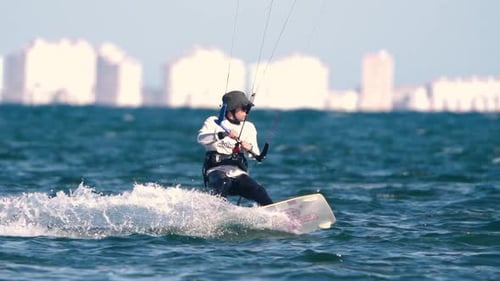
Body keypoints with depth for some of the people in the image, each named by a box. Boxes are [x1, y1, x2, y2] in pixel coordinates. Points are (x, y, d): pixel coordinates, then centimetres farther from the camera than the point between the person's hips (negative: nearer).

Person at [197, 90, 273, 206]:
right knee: (224, 182, -38)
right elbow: (201, 138, -15)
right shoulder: (213, 122, 6)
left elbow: (256, 156, 8)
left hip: (238, 174, 4)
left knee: (259, 192, -20)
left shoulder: (248, 127, 16)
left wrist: (250, 148, -17)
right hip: (216, 171, -4)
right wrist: (224, 134, -29)